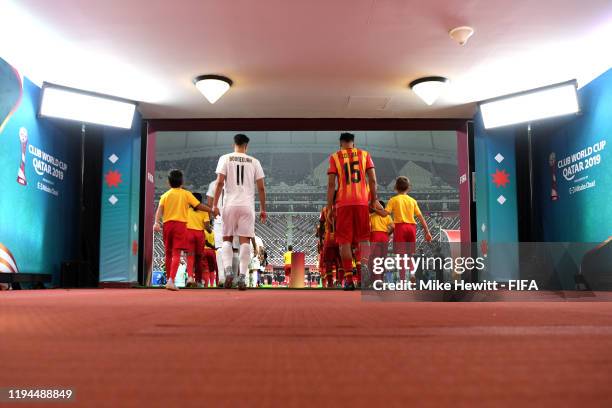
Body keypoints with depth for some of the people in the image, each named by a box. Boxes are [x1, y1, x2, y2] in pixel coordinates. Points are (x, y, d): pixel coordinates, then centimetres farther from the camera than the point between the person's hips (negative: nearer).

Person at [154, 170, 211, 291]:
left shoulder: (165, 195, 11)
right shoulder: (186, 194, 5)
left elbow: (160, 209, -4)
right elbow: (199, 206, 2)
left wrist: (157, 222, -15)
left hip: (167, 224, 3)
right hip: (180, 224, -3)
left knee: (168, 254, 14)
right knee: (176, 254, -9)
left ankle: (169, 279, 23)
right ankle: (171, 280, -25)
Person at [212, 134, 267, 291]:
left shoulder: (225, 158, 4)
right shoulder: (254, 161, 8)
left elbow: (220, 182, -6)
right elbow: (261, 187, 6)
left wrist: (215, 204, -4)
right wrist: (263, 209, 13)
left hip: (230, 205, 0)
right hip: (247, 206, 0)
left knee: (227, 239, 11)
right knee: (245, 240, 1)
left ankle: (228, 270, -9)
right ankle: (242, 277, -4)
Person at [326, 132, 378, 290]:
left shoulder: (335, 157, 7)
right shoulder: (364, 154, 11)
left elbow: (331, 184, 0)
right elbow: (373, 180, 3)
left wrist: (329, 207, 3)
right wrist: (373, 200, 12)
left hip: (343, 203, -1)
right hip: (362, 201, 1)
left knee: (344, 240, 2)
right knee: (363, 237, 10)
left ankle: (349, 279, -2)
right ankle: (364, 264, -18)